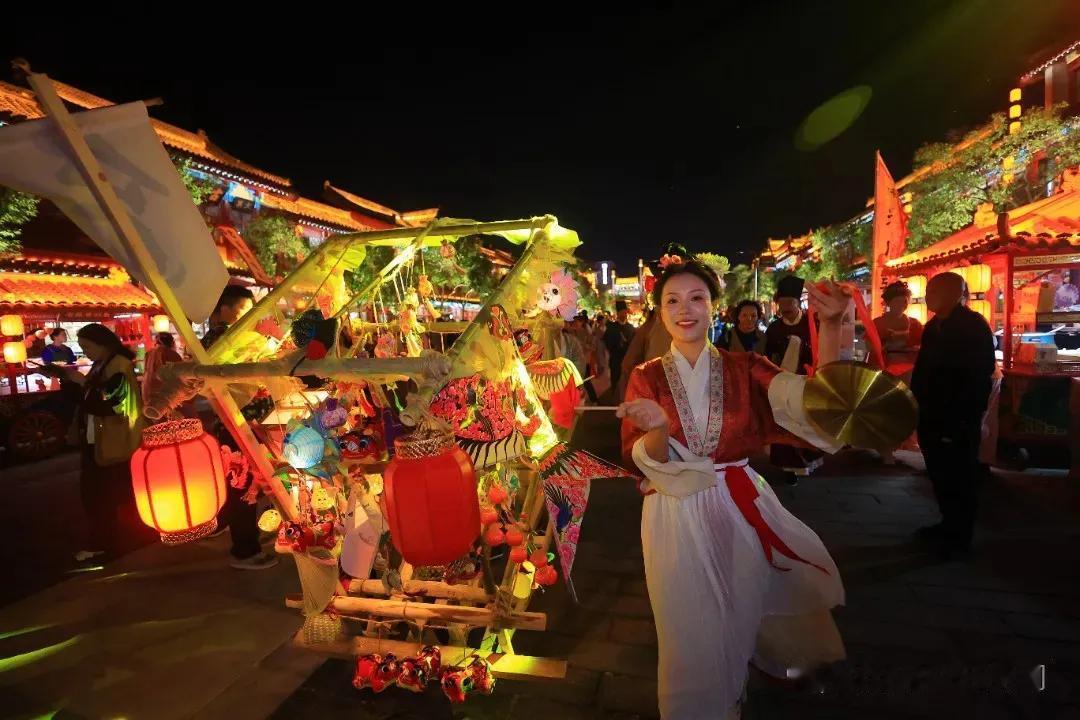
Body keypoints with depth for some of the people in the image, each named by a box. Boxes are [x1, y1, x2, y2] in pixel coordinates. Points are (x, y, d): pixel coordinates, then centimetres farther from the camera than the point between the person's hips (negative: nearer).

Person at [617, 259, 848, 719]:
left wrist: (830, 326, -29)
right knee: (691, 624, 12)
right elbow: (641, 462, -12)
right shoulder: (646, 378, -5)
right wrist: (659, 429, -33)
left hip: (740, 508, 2)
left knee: (742, 612, 18)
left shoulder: (744, 369, -2)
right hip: (677, 517, -1)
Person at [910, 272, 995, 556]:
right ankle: (949, 525, 31)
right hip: (933, 415, 8)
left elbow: (982, 373, -18)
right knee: (940, 474, 16)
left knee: (959, 477, 6)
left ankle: (960, 537, 20)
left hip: (958, 419, -7)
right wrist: (919, 402, 10)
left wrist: (966, 415, -20)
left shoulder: (973, 325, -13)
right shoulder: (933, 326, 10)